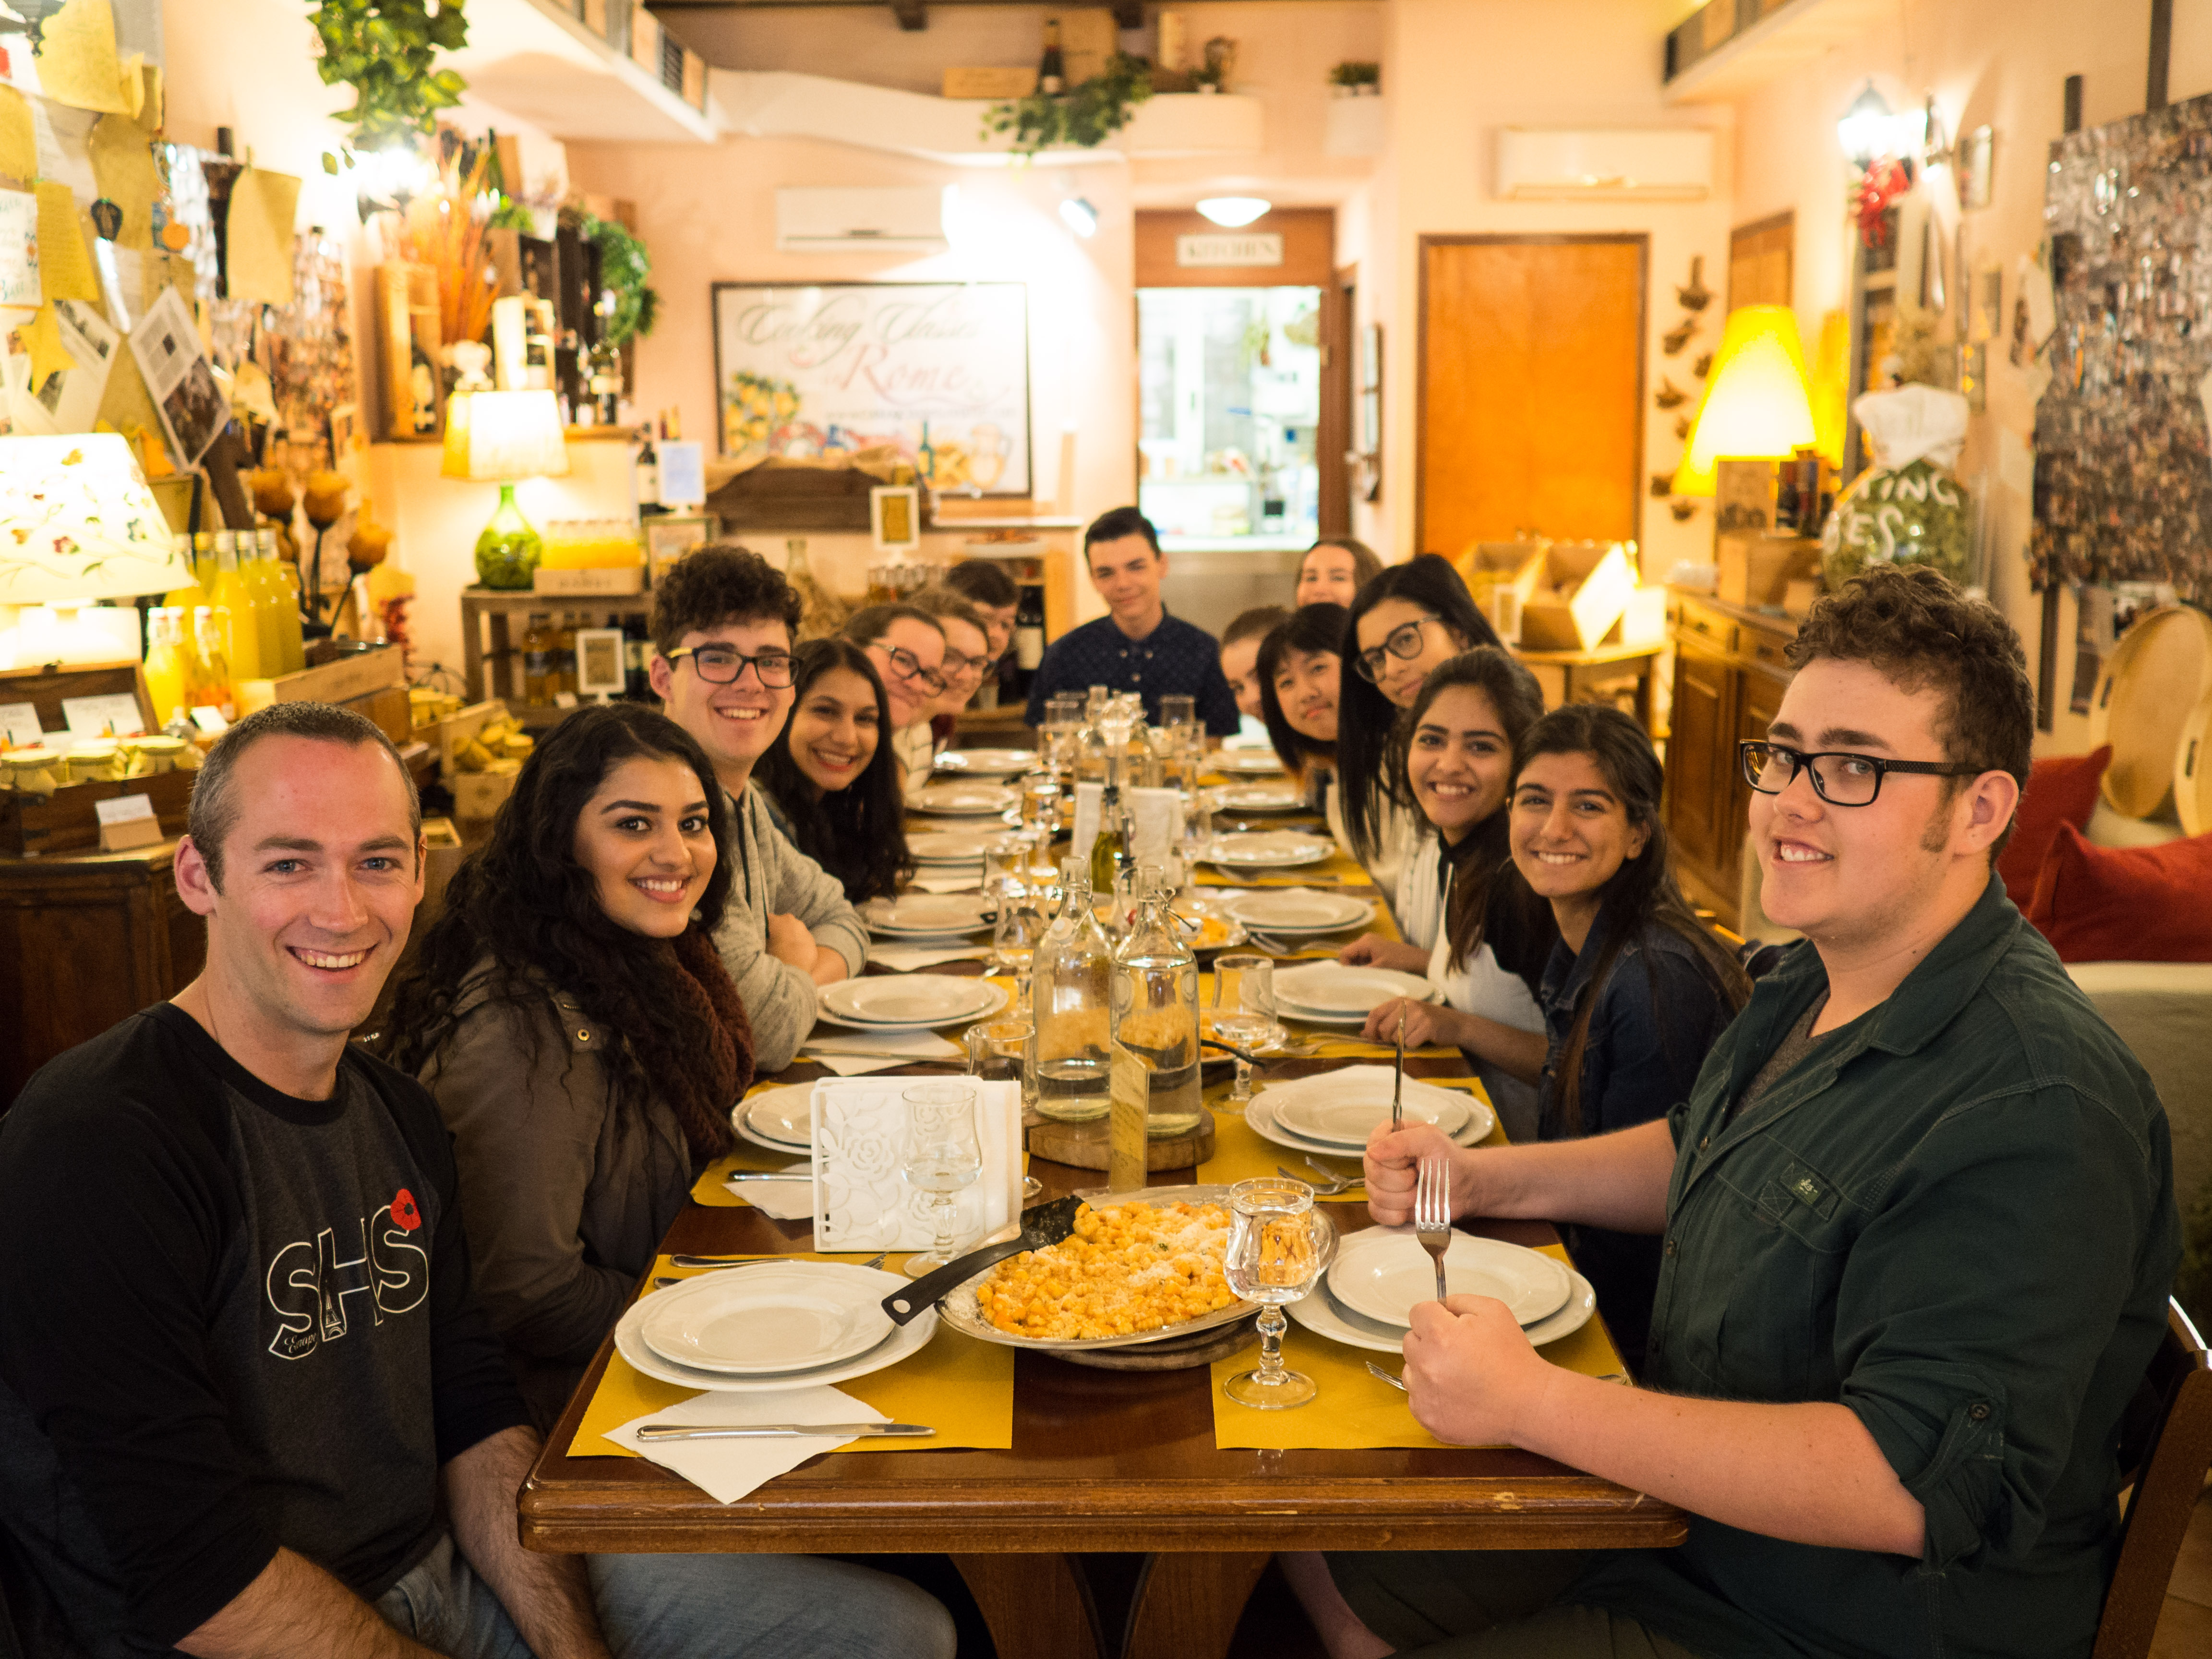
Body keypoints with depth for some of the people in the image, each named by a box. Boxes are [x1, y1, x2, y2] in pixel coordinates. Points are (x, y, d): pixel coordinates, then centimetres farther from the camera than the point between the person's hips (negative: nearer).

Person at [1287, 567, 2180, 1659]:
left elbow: (1918, 1484, -34)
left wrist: (1532, 1402, -33)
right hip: (1683, 1500, 9)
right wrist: (1480, 1181, 6)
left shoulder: (2035, 1116, -29)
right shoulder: (1813, 982, 3)